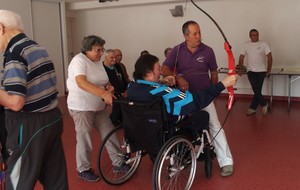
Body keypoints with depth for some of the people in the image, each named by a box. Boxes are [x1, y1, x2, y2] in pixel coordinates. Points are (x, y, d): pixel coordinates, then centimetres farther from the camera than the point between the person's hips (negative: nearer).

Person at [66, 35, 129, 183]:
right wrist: (104, 93, -41)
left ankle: (119, 164, 20)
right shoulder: (79, 60, -17)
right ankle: (83, 169, 19)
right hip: (81, 107, -8)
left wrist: (108, 87, -8)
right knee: (85, 139, 2)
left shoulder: (98, 62, 10)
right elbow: (81, 83, -31)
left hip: (99, 106, 8)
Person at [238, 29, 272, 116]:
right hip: (251, 71, 1)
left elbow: (269, 57, -5)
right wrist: (240, 70, 7)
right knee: (256, 90, -9)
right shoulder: (246, 45, 3)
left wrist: (268, 70, -7)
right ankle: (264, 104, 11)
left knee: (257, 90, -3)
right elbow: (241, 57, 8)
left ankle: (252, 108, 10)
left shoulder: (263, 44, -4)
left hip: (261, 71, -1)